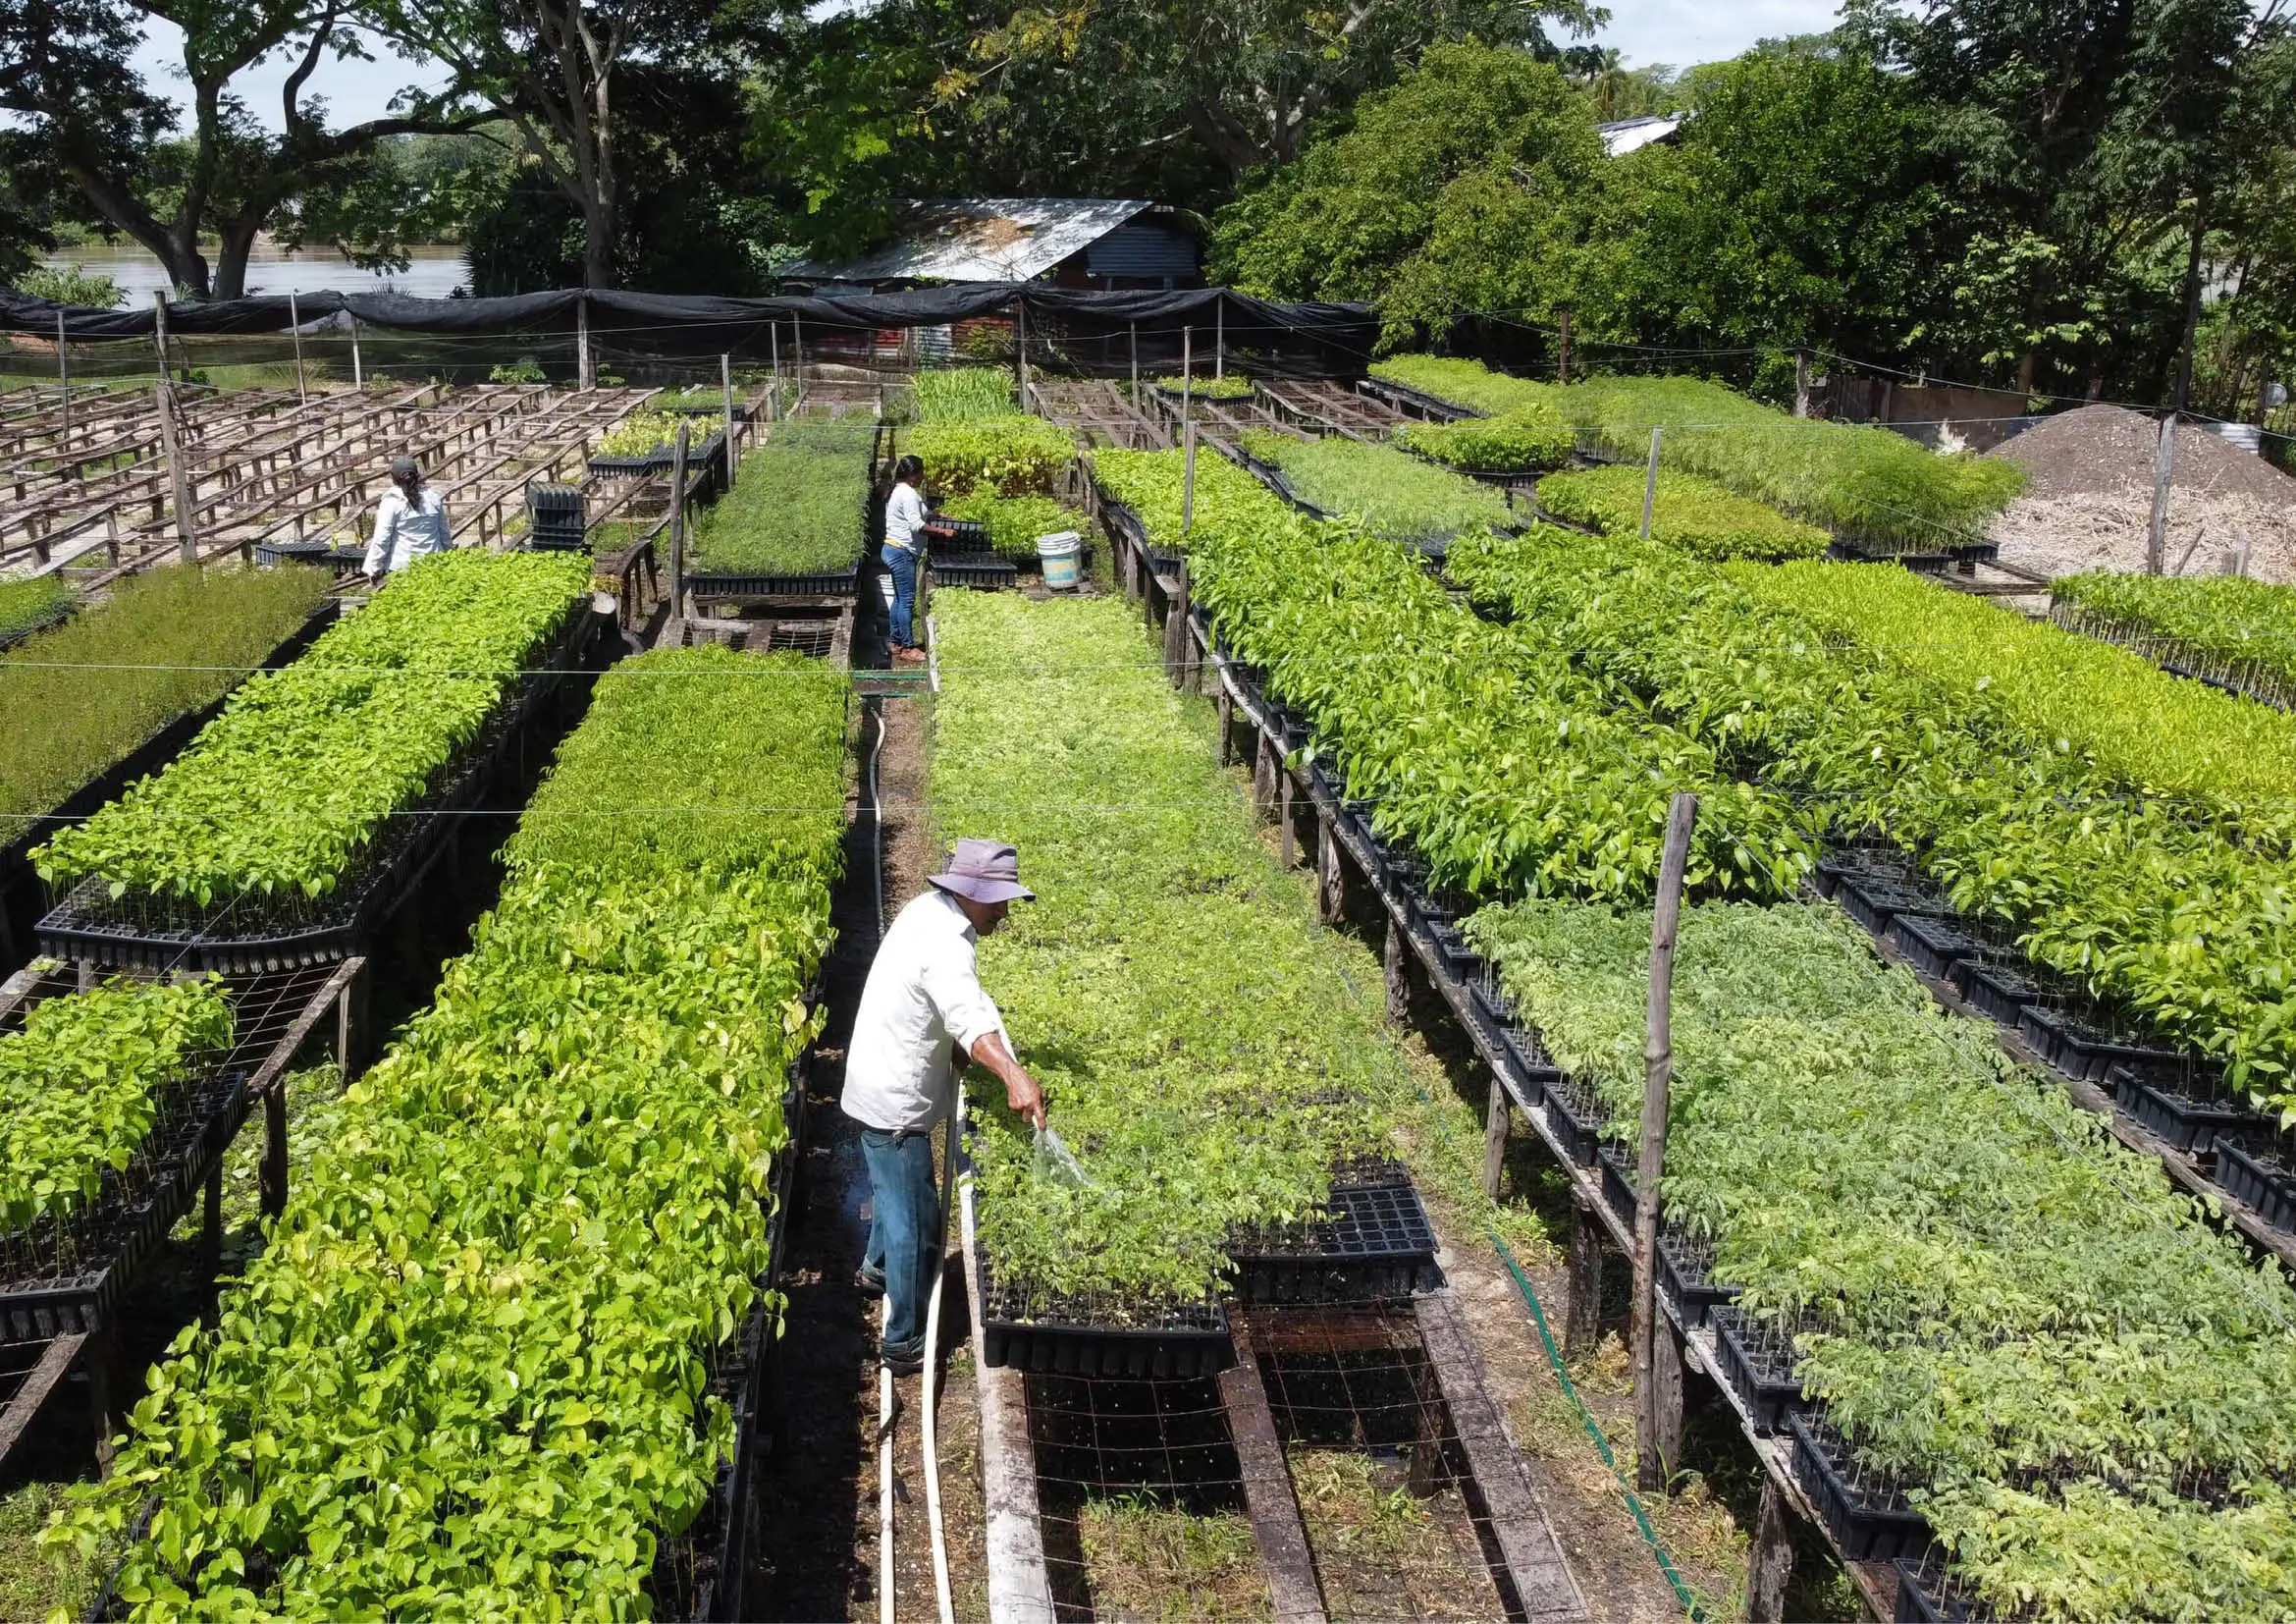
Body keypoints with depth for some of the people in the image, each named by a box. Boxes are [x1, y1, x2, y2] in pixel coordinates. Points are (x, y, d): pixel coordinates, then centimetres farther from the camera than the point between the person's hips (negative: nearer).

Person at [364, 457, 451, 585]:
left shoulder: (391, 502, -7)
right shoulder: (433, 498, 6)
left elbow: (381, 539, -8)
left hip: (402, 565, -4)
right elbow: (444, 533, 14)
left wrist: (373, 569, -2)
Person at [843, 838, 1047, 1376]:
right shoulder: (945, 943, -29)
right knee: (916, 1218, -1)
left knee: (896, 1192, 31)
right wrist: (1013, 1076, -61)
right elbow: (969, 1014, -47)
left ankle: (877, 1270, 55)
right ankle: (905, 1344, 10)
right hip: (895, 1102, -10)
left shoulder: (929, 910, 2)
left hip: (882, 1085, 10)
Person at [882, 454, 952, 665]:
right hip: (902, 552, -11)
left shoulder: (899, 491, 16)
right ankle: (908, 648, -4)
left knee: (900, 598, 15)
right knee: (907, 600, -7)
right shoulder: (908, 494, -17)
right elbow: (917, 525, -25)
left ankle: (897, 642, 21)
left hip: (895, 550, 11)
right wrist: (943, 531, -20)